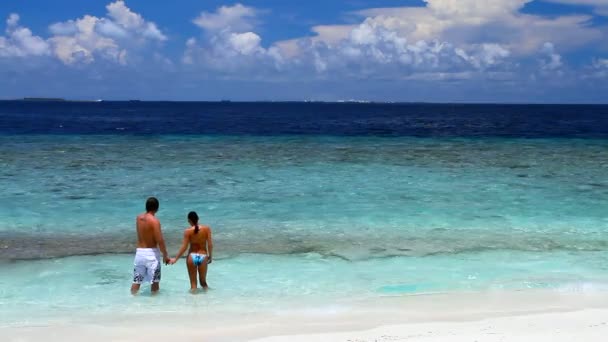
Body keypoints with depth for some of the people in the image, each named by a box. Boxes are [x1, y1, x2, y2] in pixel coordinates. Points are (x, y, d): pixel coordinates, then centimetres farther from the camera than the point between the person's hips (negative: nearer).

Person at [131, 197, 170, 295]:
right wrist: (165, 255, -7)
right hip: (151, 253, -6)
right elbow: (160, 240, -16)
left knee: (136, 281, 11)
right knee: (155, 281, 6)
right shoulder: (154, 221, -15)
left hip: (139, 252, 6)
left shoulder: (139, 218, 4)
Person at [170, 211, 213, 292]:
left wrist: (175, 259, 2)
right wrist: (210, 256, 12)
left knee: (193, 282, 9)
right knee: (203, 281, 18)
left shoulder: (188, 231, -8)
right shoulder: (206, 229, -3)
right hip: (203, 256, 1)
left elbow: (184, 247, -7)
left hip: (192, 256, -1)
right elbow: (210, 244, -3)